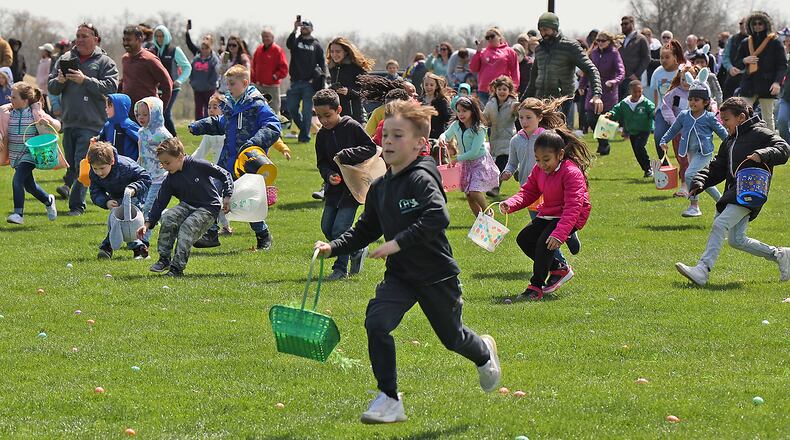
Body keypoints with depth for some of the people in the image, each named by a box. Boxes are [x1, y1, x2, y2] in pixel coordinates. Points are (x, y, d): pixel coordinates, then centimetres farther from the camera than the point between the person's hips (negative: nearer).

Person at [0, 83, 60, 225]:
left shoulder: (36, 113, -8)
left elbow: (57, 126, 0)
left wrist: (48, 121, -21)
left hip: (30, 153, -6)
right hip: (16, 156, 6)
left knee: (17, 180, -22)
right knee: (29, 184, 17)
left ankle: (18, 213, -20)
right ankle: (48, 200, 42)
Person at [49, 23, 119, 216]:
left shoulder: (105, 62, 0)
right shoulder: (65, 59, 12)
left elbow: (111, 87, -14)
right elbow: (51, 88, 12)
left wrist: (85, 80, -21)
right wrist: (59, 81, -11)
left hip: (92, 123, -5)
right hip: (69, 121, 5)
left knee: (82, 164, -9)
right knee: (70, 162, 12)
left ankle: (77, 204, -6)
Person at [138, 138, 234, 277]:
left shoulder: (198, 166, -15)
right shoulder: (170, 180, 0)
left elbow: (224, 175, -7)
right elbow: (160, 202, 2)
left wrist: (226, 197, -15)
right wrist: (148, 223, -7)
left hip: (209, 208, -5)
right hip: (187, 206, 5)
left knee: (187, 227, -29)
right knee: (167, 218, -22)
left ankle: (177, 267, -26)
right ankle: (164, 259, -11)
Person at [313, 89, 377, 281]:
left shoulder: (352, 126, -10)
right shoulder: (322, 135, 5)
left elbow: (371, 148, -10)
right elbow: (321, 163, 8)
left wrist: (347, 154, -20)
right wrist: (329, 175, -13)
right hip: (334, 186, 7)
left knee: (340, 227, -12)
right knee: (326, 227, 6)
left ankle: (341, 268, 1)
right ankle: (357, 250, 26)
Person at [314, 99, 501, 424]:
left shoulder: (421, 179, -18)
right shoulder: (379, 188, 5)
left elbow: (438, 217, -33)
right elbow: (365, 230, 16)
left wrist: (398, 243, -34)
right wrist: (334, 247, 1)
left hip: (436, 275, -5)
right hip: (399, 275, 5)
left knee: (452, 337, 13)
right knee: (376, 323, -19)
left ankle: (484, 353, 51)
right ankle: (389, 401, -11)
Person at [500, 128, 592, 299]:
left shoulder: (572, 173, -26)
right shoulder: (539, 170, -1)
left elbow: (572, 207, -32)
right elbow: (528, 192, 4)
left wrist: (559, 234, -42)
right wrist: (510, 204, -18)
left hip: (569, 217, -9)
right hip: (547, 214, 9)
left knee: (545, 242, -26)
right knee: (523, 239, 3)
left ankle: (536, 286, -15)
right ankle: (556, 268, 19)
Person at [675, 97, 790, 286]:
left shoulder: (760, 133, -2)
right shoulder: (730, 141, 24)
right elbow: (717, 167, 24)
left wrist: (761, 155, -28)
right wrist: (699, 183, 8)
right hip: (734, 192, 10)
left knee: (720, 224, -22)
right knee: (736, 240, 9)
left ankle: (703, 270, -31)